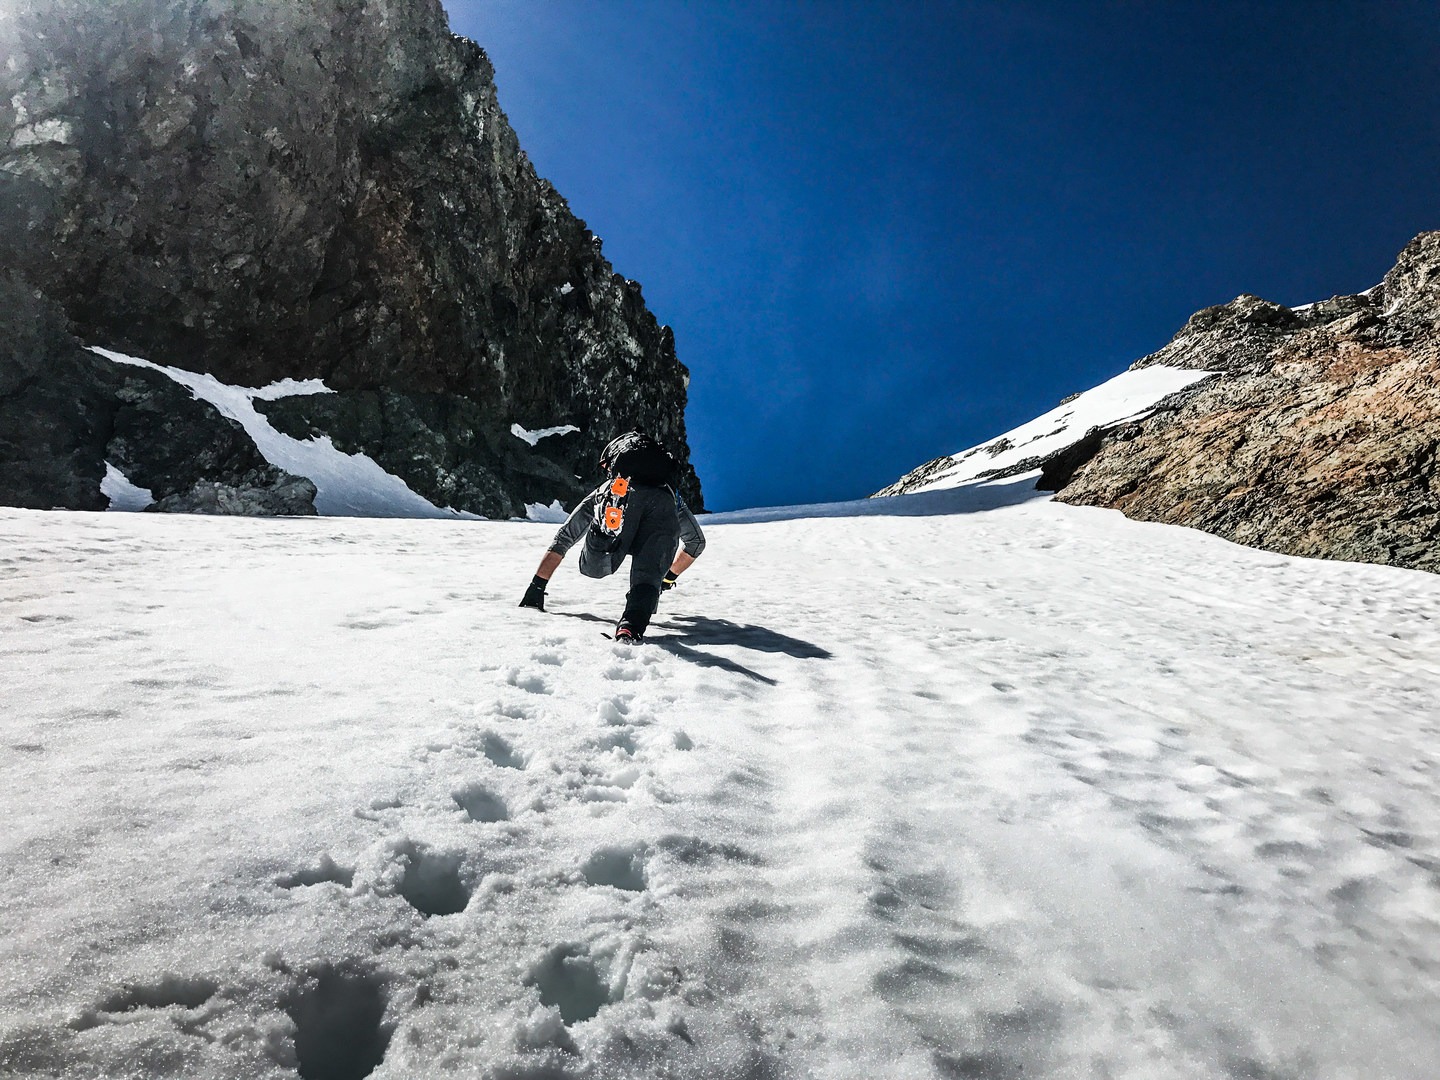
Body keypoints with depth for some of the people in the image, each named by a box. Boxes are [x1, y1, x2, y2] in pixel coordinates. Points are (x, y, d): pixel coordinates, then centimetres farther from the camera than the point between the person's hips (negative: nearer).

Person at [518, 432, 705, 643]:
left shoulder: (603, 490, 45)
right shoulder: (671, 496, 48)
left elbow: (563, 538, 43)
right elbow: (696, 541, 55)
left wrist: (536, 588, 47)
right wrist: (669, 577, 65)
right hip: (662, 501, 1)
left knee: (593, 568, 14)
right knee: (648, 576, 3)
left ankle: (604, 538, -16)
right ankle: (632, 625, -25)